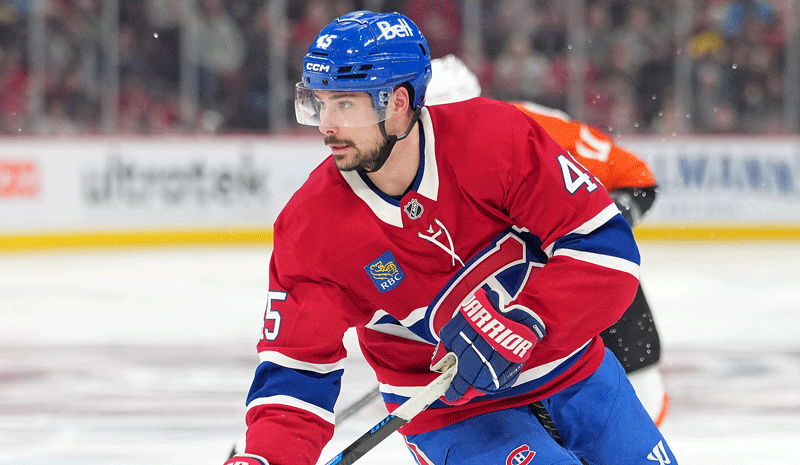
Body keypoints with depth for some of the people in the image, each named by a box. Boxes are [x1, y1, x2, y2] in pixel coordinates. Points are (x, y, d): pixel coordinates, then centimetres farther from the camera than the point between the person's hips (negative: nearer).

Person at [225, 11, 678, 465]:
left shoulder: (500, 138, -22)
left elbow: (606, 247, -22)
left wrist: (522, 325, -35)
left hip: (575, 373, 2)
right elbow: (296, 373, -16)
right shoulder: (309, 231, -18)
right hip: (455, 417, -2)